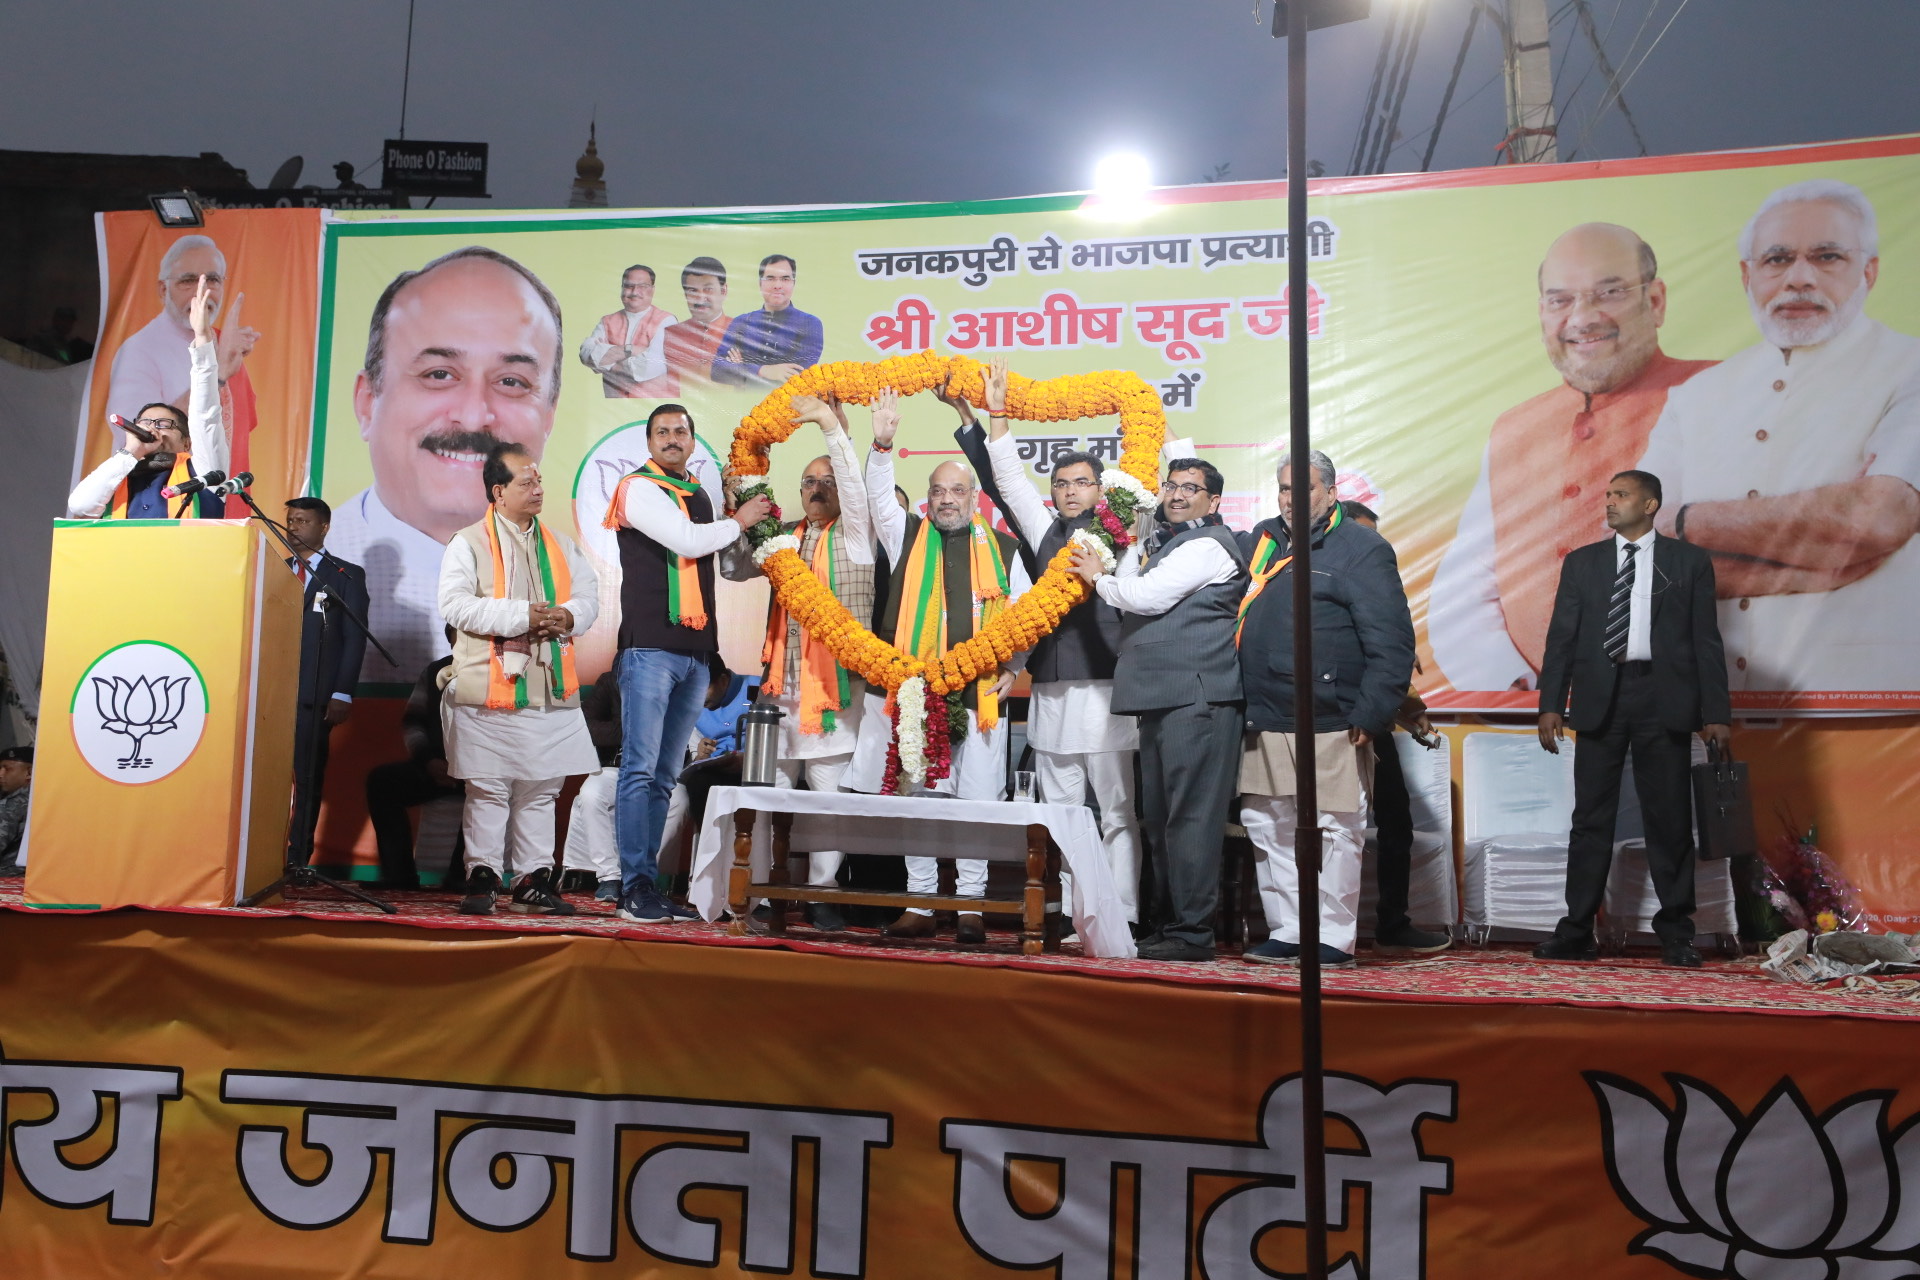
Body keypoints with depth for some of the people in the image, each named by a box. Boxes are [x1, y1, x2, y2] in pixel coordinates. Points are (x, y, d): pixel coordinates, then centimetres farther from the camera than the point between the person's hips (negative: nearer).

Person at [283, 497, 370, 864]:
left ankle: (298, 860, 5)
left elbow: (355, 638, 1)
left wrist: (342, 694, -9)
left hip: (315, 697, -3)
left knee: (309, 779, 0)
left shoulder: (347, 576, 7)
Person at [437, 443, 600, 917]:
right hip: (490, 692, -5)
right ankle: (482, 877, 11)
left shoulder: (560, 544, 17)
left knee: (540, 790, 9)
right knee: (488, 790, 0)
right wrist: (522, 616, -19)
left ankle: (534, 878, 17)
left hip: (551, 691, 5)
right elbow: (456, 605, -12)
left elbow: (588, 595, 12)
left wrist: (567, 616, -11)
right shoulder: (468, 544, 0)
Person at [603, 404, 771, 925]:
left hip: (695, 652, 7)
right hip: (650, 648, -7)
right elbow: (689, 541, -15)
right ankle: (635, 889, -4)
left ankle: (651, 883, 13)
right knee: (640, 769, -7)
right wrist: (738, 521, 0)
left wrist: (757, 535, 15)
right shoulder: (640, 488, -1)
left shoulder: (699, 497, 21)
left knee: (664, 777, 9)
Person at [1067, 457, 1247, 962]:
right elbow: (1131, 583, 15)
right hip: (1161, 698, 10)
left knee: (1189, 814, -9)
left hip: (1196, 698, -10)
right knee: (1158, 818, 14)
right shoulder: (1161, 539, 24)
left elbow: (1147, 596, -14)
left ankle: (1192, 933, -4)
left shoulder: (1207, 545, -8)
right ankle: (1167, 923, 23)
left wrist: (1099, 578, 2)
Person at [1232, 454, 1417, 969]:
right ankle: (1285, 931, 22)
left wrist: (1370, 716, -14)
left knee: (1335, 832, 1)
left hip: (1331, 724, -6)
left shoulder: (1361, 548, -3)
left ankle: (1334, 938, 11)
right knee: (1267, 828, 11)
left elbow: (1392, 643, -9)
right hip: (1265, 721, 7)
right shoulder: (1261, 540, 14)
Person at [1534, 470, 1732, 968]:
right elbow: (1561, 637, 7)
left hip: (1663, 699, -1)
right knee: (1591, 818, 4)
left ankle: (1676, 932, 14)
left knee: (1669, 818, 4)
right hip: (1600, 698, 1)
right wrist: (1551, 704, -3)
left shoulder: (1689, 561, 7)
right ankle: (1576, 930, 8)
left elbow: (1706, 640, 4)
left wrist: (1716, 713, -3)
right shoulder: (1582, 562, 11)